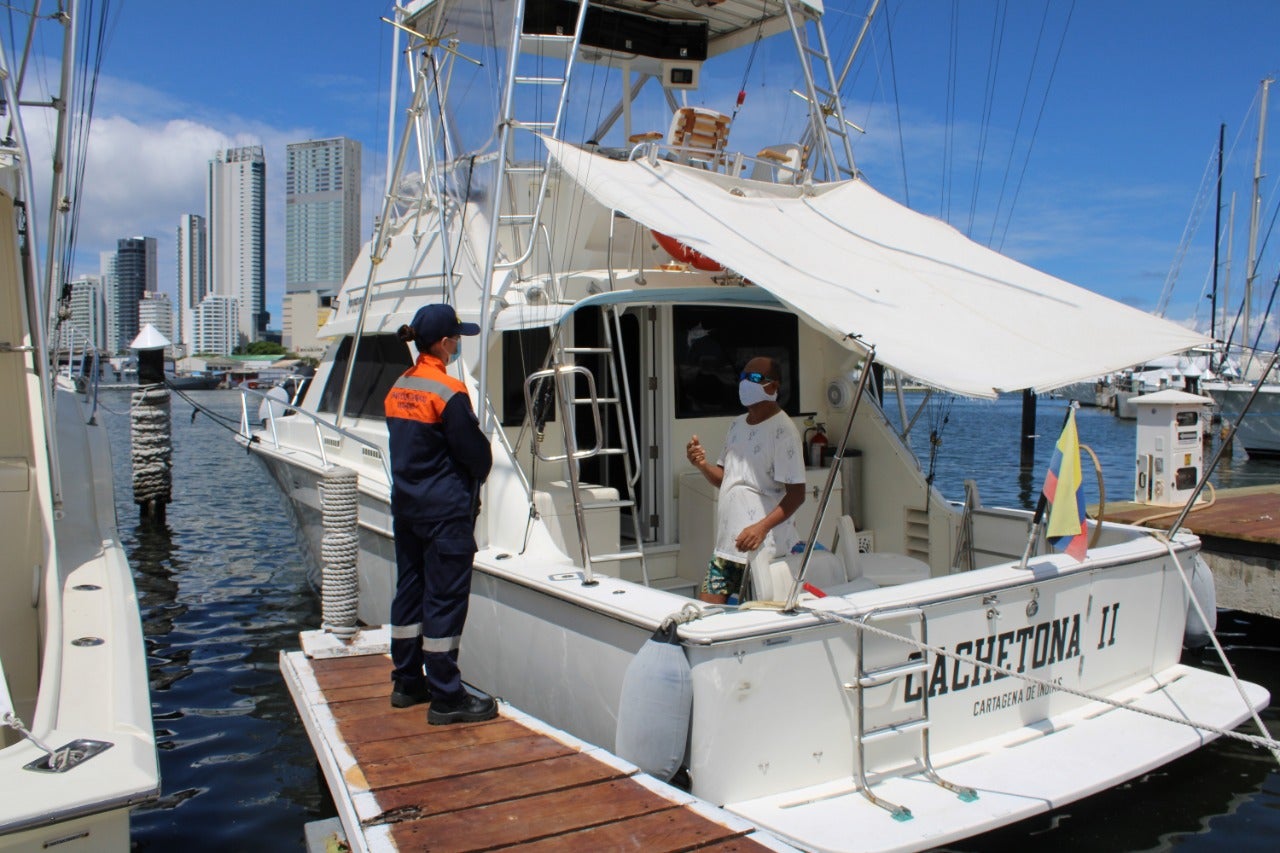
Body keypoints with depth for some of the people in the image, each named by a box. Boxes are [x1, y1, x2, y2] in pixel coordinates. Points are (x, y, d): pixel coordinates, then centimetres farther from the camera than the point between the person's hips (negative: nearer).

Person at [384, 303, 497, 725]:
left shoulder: (398, 388, 7)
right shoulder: (448, 392, -17)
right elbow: (475, 451, -14)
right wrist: (486, 461, 9)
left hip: (406, 504, 8)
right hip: (446, 510, -8)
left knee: (409, 590, 15)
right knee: (445, 599, -3)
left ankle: (407, 683, 25)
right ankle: (446, 698, 4)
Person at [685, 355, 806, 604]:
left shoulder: (782, 430, -11)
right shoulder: (737, 425, 13)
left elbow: (796, 493, -15)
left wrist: (762, 527, -27)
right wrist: (702, 465, -1)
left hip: (764, 547, -7)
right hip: (726, 544, 8)